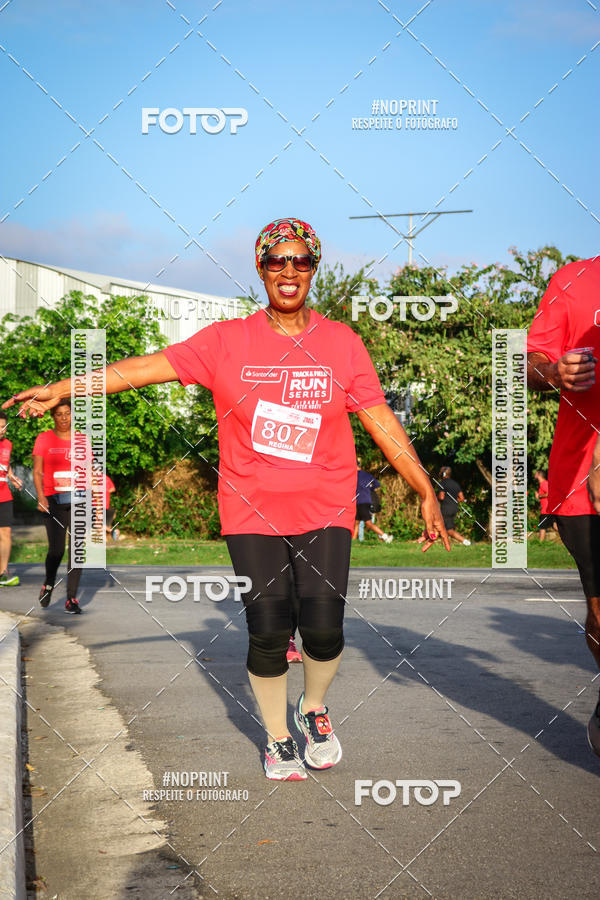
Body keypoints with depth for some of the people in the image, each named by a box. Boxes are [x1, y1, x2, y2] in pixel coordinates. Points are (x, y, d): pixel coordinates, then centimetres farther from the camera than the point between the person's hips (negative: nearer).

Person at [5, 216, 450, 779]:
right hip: (252, 511, 0)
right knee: (268, 634, -3)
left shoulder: (342, 343, 3)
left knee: (323, 629, -8)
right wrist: (61, 389, -8)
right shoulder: (226, 342, 1)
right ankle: (277, 737, 23)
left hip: (325, 510, 1)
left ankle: (314, 709, 25)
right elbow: (149, 367, -2)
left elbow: (382, 421, 4)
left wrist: (425, 491, 2)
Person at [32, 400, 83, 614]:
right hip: (54, 501, -2)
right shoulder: (44, 439, 4)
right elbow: (37, 472, 0)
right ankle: (48, 586, 23)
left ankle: (72, 599, 4)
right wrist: (41, 497, -15)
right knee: (56, 550, -6)